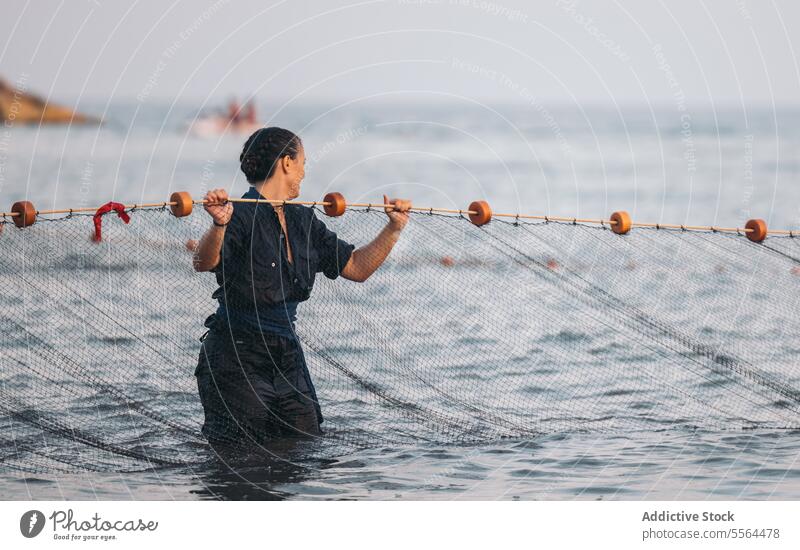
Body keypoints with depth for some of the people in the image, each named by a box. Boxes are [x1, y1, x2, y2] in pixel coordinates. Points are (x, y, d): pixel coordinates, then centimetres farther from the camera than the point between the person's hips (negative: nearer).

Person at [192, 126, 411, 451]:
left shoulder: (302, 221, 11)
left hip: (287, 357, 7)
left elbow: (357, 268, 15)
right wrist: (219, 226, -52)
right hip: (237, 360, -7)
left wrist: (394, 228, 6)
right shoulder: (242, 215, -15)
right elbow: (203, 263, -33)